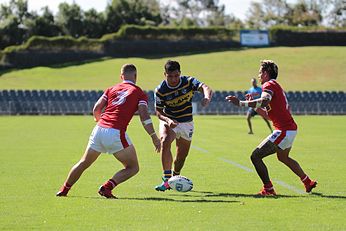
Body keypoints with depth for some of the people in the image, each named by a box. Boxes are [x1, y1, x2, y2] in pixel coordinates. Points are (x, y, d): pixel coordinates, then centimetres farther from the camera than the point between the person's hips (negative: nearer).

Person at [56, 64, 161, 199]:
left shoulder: (112, 89, 18)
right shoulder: (139, 93, 7)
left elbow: (96, 109, 13)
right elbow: (144, 117, -6)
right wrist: (154, 137, -4)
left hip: (99, 129, 5)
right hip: (116, 133, -5)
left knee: (83, 163, 23)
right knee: (133, 168, 7)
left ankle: (64, 189, 26)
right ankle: (107, 187, -10)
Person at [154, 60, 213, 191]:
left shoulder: (189, 82, -15)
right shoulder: (160, 90, -16)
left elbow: (205, 88, -31)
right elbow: (158, 111, -9)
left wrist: (207, 98, -55)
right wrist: (168, 120, -31)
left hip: (186, 123, 2)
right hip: (168, 121, -2)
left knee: (182, 156, 7)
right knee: (165, 141, -31)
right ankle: (166, 179, -31)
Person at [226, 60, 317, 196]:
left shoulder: (269, 85, -12)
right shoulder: (275, 86, 20)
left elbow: (265, 101, -36)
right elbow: (270, 115, 22)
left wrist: (241, 103, -40)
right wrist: (254, 105, 12)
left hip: (284, 131, -11)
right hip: (290, 129, 11)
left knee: (256, 156, -12)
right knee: (283, 157, 34)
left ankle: (268, 189, -10)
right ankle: (308, 183, 45)